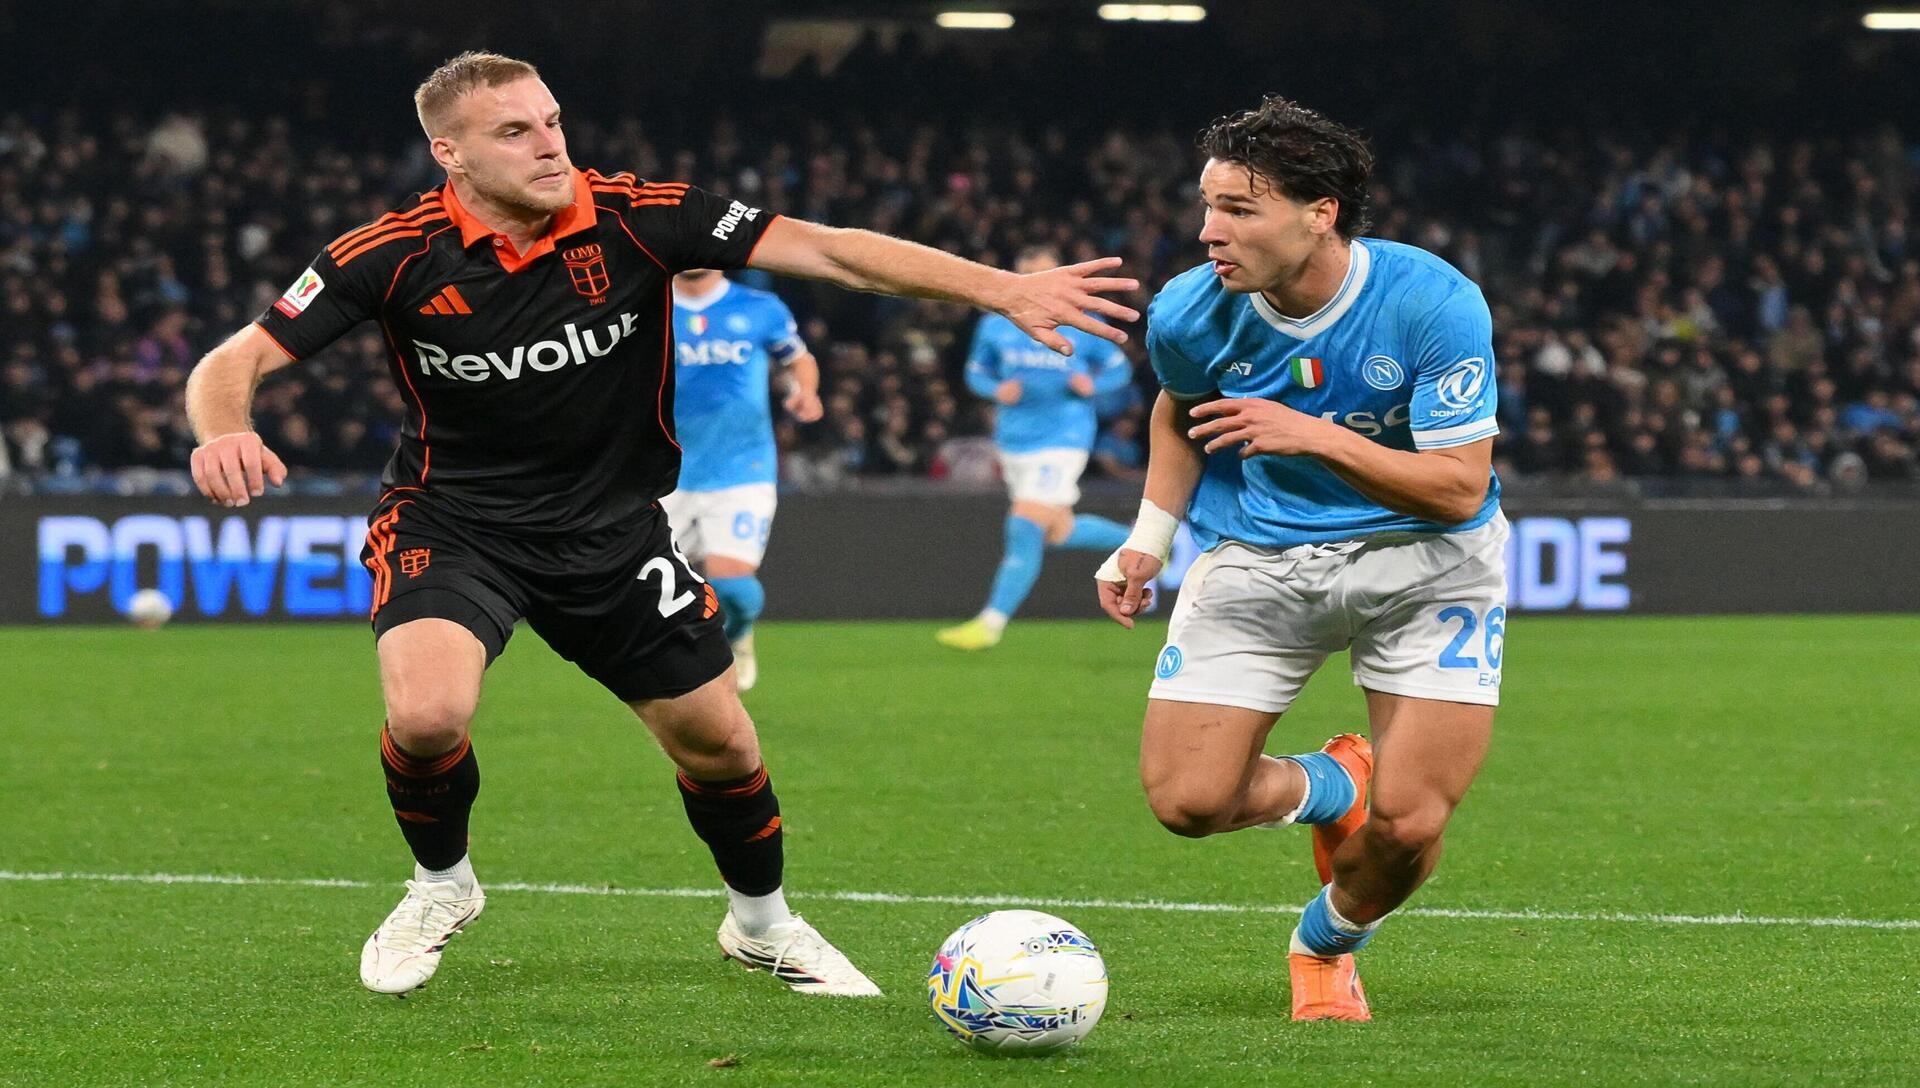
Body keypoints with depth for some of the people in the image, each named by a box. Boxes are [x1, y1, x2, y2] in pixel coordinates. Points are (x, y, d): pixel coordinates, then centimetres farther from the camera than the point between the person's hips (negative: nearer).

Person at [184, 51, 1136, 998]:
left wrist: (1003, 289, -28)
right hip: (451, 520, -2)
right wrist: (223, 435, -41)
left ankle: (763, 923, 38)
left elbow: (829, 249, -19)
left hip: (611, 527, 2)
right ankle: (440, 884, 6)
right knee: (427, 714, -28)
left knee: (716, 740, 7)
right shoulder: (398, 254, -19)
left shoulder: (636, 218, -17)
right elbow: (236, 361, -16)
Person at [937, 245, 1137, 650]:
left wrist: (1092, 384, -14)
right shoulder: (995, 325, 2)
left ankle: (990, 624, -11)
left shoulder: (1082, 325, -5)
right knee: (1058, 533, 14)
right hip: (1014, 441, 5)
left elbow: (1120, 368, 7)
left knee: (1025, 530, -15)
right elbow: (976, 372, 13)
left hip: (1062, 438, -5)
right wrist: (996, 389, -9)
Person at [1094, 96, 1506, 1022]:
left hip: (1424, 558, -2)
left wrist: (1316, 436, -34)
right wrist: (1150, 538, 2)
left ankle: (1325, 945, 25)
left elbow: (1459, 487, -25)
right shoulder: (1189, 314, -14)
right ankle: (1330, 787, 25)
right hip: (1256, 558, 3)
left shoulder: (1434, 304, -25)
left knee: (1408, 825, -11)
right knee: (1187, 800, -10)